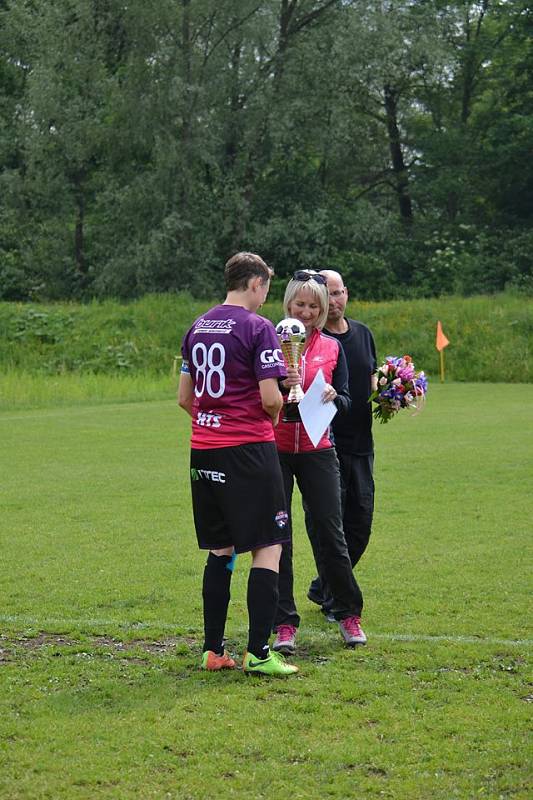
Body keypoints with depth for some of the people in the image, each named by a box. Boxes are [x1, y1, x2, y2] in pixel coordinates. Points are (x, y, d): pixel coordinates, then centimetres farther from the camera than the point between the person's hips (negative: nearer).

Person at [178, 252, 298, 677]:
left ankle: (213, 649, 15)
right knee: (268, 547, -2)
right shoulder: (257, 327, -9)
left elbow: (184, 397, 15)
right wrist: (273, 417, 6)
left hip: (204, 450, 7)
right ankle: (258, 652, -6)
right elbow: (271, 398, -14)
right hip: (249, 448, -7)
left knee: (221, 549, 14)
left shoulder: (197, 327, 12)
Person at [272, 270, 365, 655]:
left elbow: (346, 403, 10)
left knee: (331, 533, 1)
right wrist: (281, 385, -23)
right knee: (277, 537, 1)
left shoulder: (332, 348, 7)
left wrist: (332, 396, -12)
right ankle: (284, 624, 9)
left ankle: (348, 614, 17)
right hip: (275, 451, -1)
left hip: (317, 450, 1)